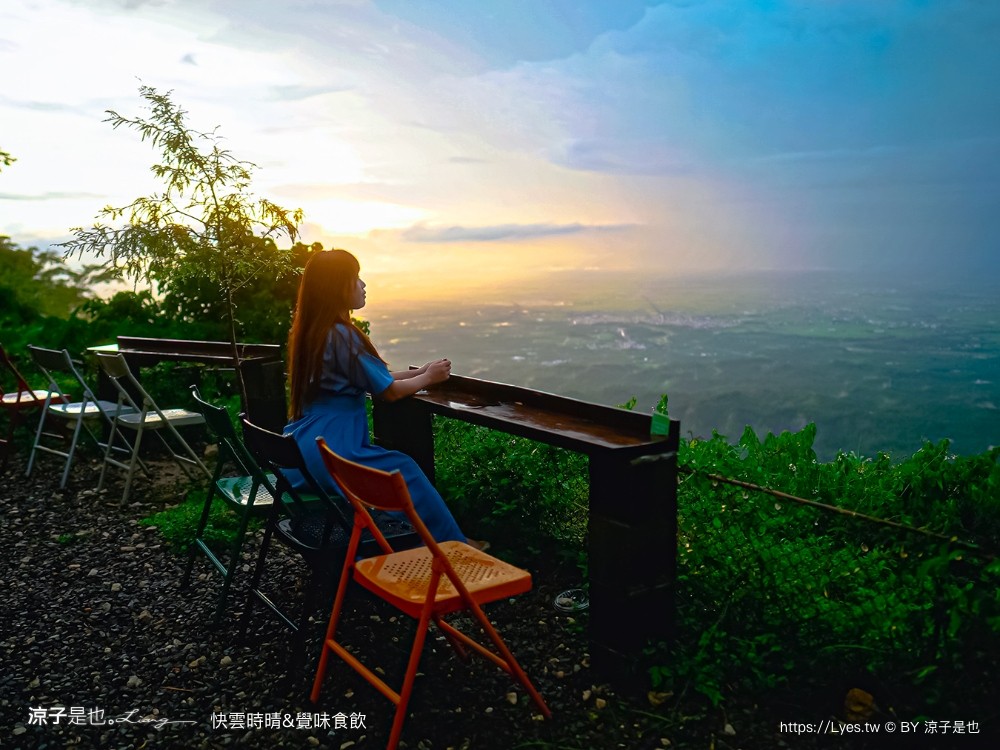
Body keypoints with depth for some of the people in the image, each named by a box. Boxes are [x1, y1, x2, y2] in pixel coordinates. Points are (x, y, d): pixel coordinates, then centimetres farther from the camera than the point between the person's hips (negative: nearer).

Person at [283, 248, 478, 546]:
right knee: (406, 471, 5)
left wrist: (418, 371, 15)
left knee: (393, 463, 23)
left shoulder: (308, 330, 8)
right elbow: (390, 391, -11)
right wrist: (428, 378, 6)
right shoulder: (341, 335, -19)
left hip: (299, 451, 9)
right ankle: (452, 545, 17)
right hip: (330, 452, -9)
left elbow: (369, 378, 14)